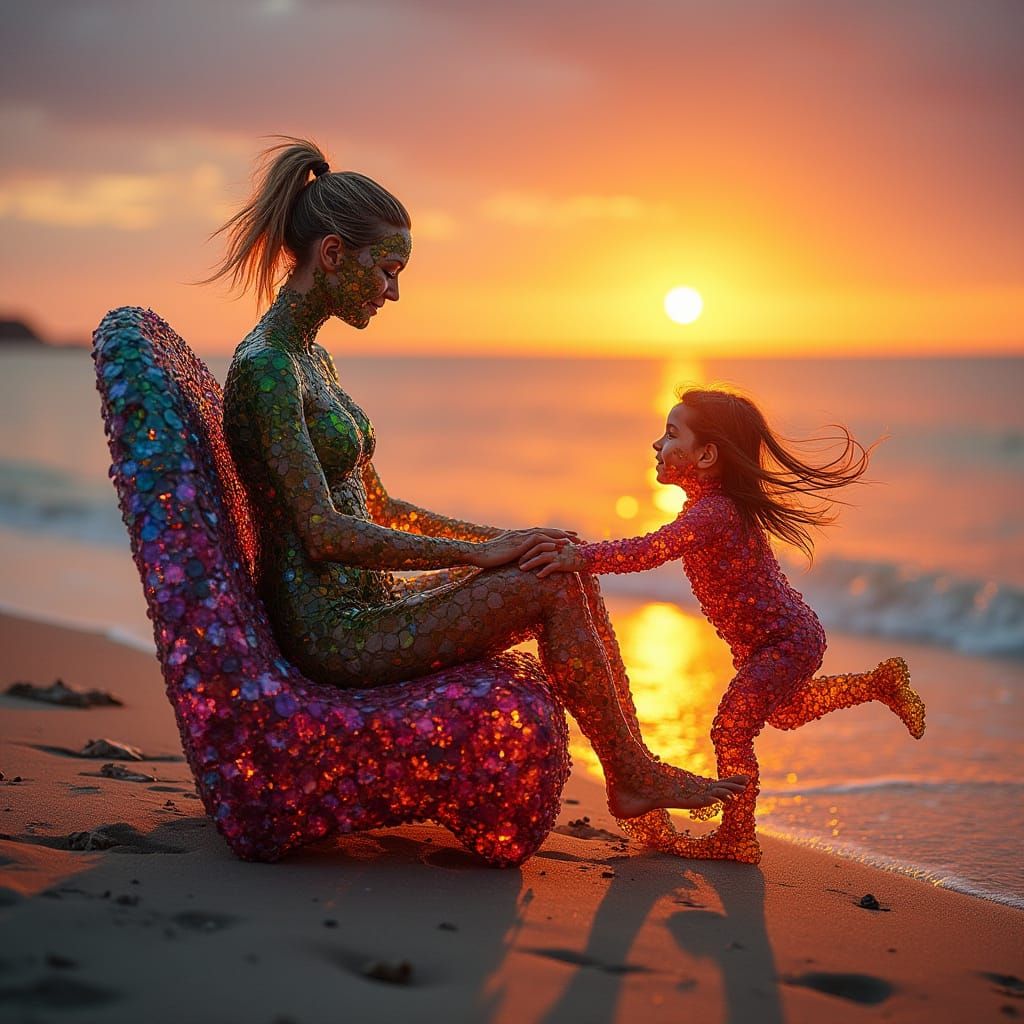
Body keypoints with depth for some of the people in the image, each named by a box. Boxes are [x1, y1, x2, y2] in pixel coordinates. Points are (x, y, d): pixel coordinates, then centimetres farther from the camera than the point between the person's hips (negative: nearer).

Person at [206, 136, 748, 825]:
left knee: (568, 569, 3)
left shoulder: (311, 357, 14)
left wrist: (500, 539, 13)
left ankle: (635, 771, 6)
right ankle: (631, 776, 0)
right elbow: (325, 533, -24)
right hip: (332, 631, -9)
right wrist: (479, 552, -20)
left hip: (367, 606, 9)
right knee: (552, 584, -16)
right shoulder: (265, 367, -17)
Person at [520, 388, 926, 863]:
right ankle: (879, 683, 43)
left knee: (731, 730, -12)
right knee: (784, 712, 32)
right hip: (769, 640, 11)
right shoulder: (714, 504, 0)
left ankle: (736, 839, 0)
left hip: (786, 642, -11)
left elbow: (651, 551, -50)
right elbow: (656, 547, 9)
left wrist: (580, 558, -59)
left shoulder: (712, 512, -34)